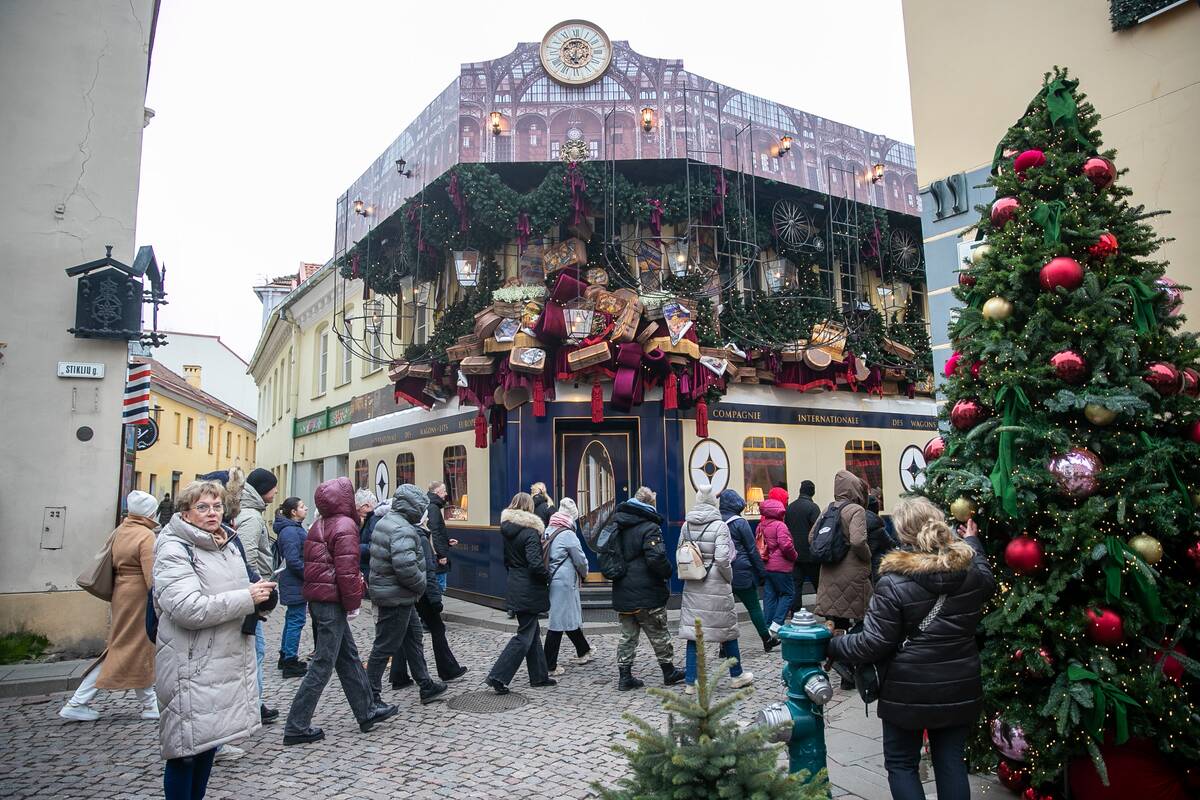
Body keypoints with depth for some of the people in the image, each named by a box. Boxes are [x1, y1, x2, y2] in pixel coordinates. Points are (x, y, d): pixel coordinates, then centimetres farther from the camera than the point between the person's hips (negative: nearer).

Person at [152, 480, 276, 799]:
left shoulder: (227, 544, 13)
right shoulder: (174, 550, -13)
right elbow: (188, 608, -25)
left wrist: (259, 597, 6)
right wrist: (248, 598, -21)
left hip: (227, 662, 8)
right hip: (192, 668, -8)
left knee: (209, 743, 18)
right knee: (187, 751, 1)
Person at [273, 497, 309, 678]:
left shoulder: (295, 528, 13)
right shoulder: (290, 531, -20)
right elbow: (293, 561, -25)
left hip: (293, 583, 11)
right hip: (295, 584, -11)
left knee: (292, 619, 18)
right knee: (296, 621, -4)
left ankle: (285, 657, 29)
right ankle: (290, 663, 3)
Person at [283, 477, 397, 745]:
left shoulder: (319, 526, 12)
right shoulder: (345, 526, -15)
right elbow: (346, 570, -20)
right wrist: (353, 603, -11)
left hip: (317, 598, 9)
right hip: (332, 602, -9)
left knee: (349, 658, 16)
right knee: (322, 666, 0)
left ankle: (367, 713, 25)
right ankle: (297, 727, 6)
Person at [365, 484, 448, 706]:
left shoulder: (385, 521, 9)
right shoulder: (403, 530, -23)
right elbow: (405, 566, -33)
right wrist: (421, 584, -15)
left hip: (385, 591, 11)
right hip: (396, 597, -11)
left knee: (413, 637, 18)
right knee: (385, 646, 0)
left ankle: (426, 686, 29)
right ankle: (370, 697, 11)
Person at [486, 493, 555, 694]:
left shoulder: (506, 530, 5)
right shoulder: (530, 532, -19)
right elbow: (535, 564, -26)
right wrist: (547, 577, -10)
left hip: (515, 586, 8)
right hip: (529, 591, -8)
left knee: (532, 631, 18)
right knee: (525, 636, 1)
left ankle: (539, 676, 27)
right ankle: (498, 676, -2)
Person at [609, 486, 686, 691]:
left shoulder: (615, 525, 7)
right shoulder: (649, 528, -16)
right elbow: (657, 558, -24)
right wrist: (669, 572, -7)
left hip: (622, 593, 6)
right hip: (647, 594, -6)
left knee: (628, 636, 14)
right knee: (659, 635, 10)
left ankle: (625, 676, 14)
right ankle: (669, 672, 23)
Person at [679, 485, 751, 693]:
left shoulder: (686, 526, 2)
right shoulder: (719, 525, -12)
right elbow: (722, 558, -18)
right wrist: (729, 577, -2)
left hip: (692, 587, 4)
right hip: (716, 586, -4)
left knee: (692, 631, 7)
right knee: (727, 629, 13)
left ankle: (691, 681, 9)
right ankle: (737, 675, 28)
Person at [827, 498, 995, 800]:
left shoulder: (893, 582, -21)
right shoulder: (969, 572, -4)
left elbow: (873, 643, -20)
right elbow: (987, 580, 23)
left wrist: (831, 645, -6)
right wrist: (972, 540, 37)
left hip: (908, 693, -5)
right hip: (959, 691, 5)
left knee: (901, 764, 13)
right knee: (952, 762, 17)